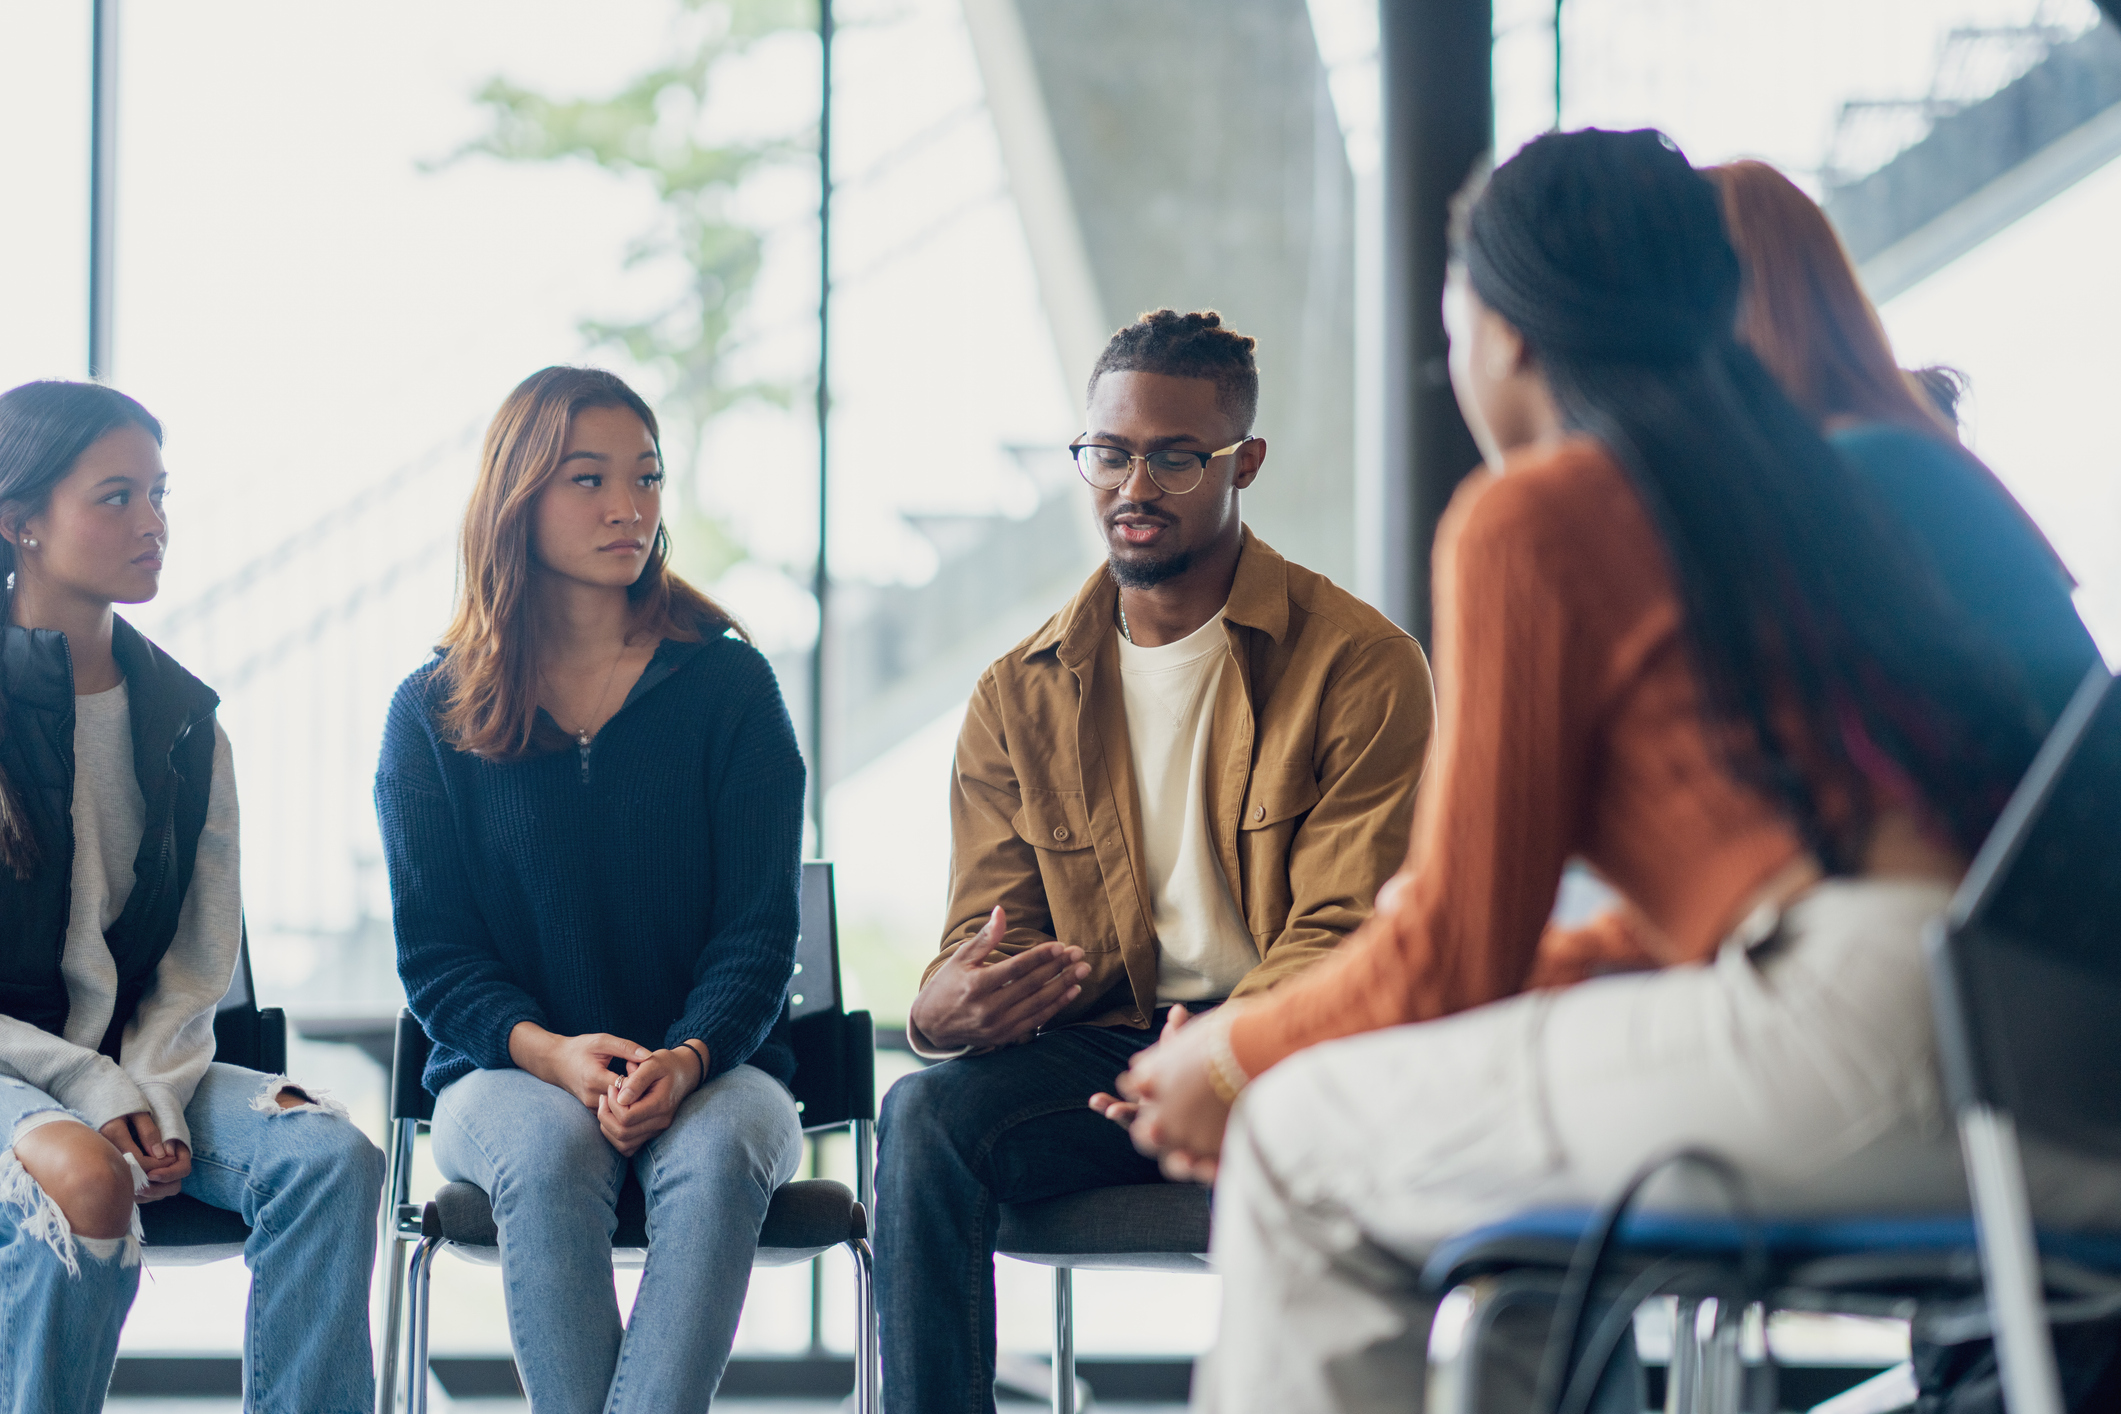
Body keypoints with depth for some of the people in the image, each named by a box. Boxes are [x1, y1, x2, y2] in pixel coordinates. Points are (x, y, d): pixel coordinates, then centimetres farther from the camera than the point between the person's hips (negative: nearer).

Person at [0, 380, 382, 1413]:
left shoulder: (182, 719, 10)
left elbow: (202, 960, 11)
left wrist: (151, 1091, -10)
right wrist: (95, 1095, -17)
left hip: (140, 1063, 5)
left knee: (331, 1156, -22)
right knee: (86, 1184, -37)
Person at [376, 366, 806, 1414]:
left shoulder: (729, 686, 5)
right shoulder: (433, 714, 6)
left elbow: (758, 930, 0)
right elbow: (435, 953, 3)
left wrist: (685, 1060, -21)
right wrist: (550, 1052, -18)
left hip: (713, 1063, 0)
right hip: (507, 1071, 0)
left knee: (716, 1152, -34)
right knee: (550, 1152, -34)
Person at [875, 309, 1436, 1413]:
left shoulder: (1361, 665, 0)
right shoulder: (1019, 697, 14)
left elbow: (1342, 937, -7)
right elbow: (984, 932, 10)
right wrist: (943, 1007, -18)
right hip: (1094, 1051, 4)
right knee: (925, 1117, -28)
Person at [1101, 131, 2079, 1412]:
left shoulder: (1532, 514, 2)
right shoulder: (1786, 479, 26)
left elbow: (1455, 956, 3)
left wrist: (1235, 1056, 20)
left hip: (1862, 1012, -9)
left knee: (1303, 1142, 5)